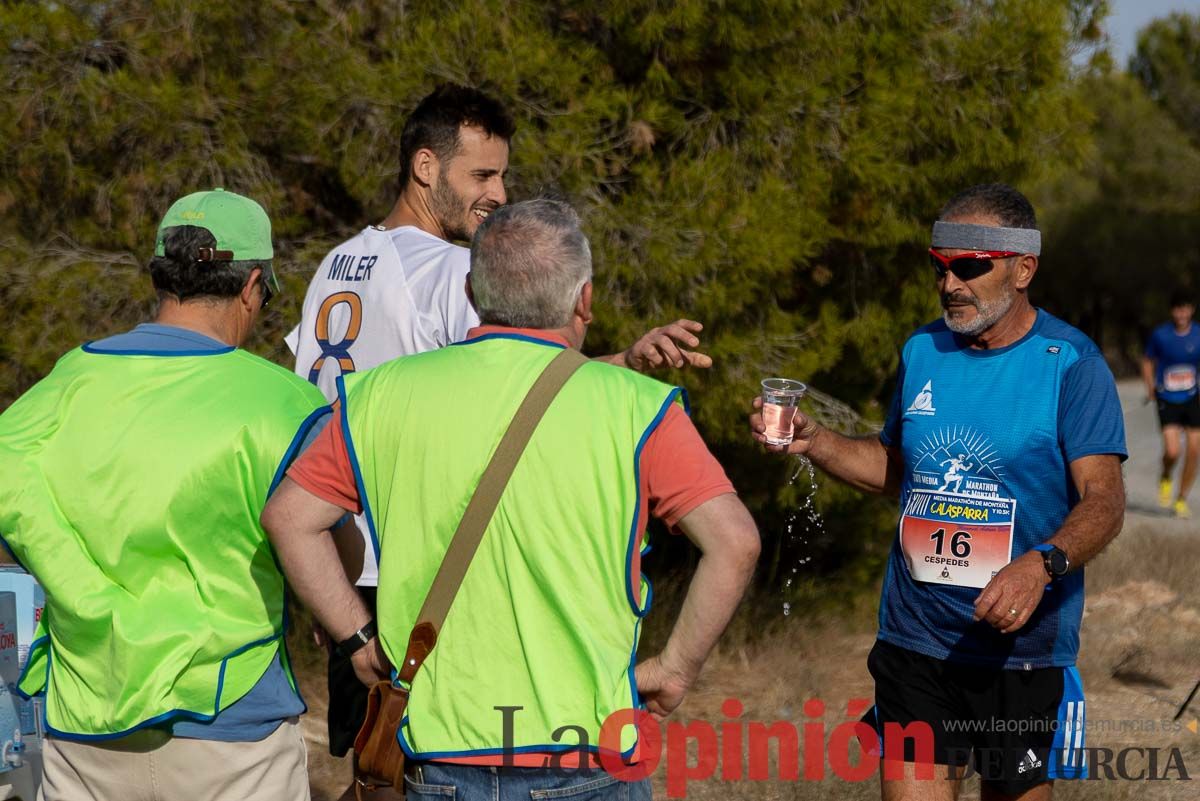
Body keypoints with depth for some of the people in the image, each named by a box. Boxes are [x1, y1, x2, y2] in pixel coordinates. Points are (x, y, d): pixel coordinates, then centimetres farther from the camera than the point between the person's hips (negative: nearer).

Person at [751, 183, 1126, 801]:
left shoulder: (1070, 364, -8)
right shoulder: (922, 352, 8)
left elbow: (1103, 500, -14)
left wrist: (1041, 566, -32)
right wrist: (814, 443, 3)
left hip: (1023, 646, -3)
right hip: (916, 640, 3)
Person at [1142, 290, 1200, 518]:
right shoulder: (1160, 335, -8)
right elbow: (1148, 361, 8)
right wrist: (1151, 388, -1)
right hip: (1167, 401, -2)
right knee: (1172, 451, -17)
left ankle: (1181, 499, 16)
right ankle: (1165, 479, 18)